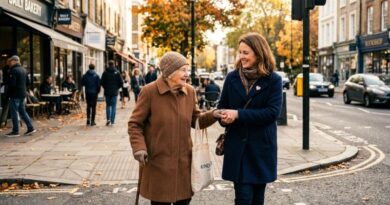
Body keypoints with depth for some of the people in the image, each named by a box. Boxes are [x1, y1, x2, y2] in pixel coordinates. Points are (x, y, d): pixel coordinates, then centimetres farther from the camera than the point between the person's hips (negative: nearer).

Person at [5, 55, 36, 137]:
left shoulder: (13, 70, -15)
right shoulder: (23, 70, 14)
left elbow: (12, 84, -20)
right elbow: (27, 82, 18)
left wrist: (9, 93, -7)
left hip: (15, 94, -9)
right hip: (23, 94, 9)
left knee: (14, 112, -1)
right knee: (22, 111, 14)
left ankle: (15, 131, 2)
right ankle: (30, 128, 10)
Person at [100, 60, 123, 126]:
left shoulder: (105, 72, -3)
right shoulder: (117, 72, -5)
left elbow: (101, 82, -3)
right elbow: (121, 83, -4)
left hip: (107, 92, 1)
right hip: (114, 92, -1)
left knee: (108, 105, 13)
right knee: (113, 106, 3)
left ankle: (108, 119, 0)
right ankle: (112, 121, 1)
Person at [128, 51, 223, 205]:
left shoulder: (190, 91, 4)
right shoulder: (149, 91, -11)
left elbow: (195, 120, 12)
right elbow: (135, 124, -7)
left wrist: (212, 115, -7)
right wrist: (139, 147, -19)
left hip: (184, 161, 5)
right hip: (158, 162, -5)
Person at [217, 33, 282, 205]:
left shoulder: (273, 80, -5)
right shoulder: (232, 77, 2)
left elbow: (273, 112, -15)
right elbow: (222, 107, 9)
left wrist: (238, 114, -21)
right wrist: (224, 117, -15)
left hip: (261, 146, -1)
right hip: (237, 146, 1)